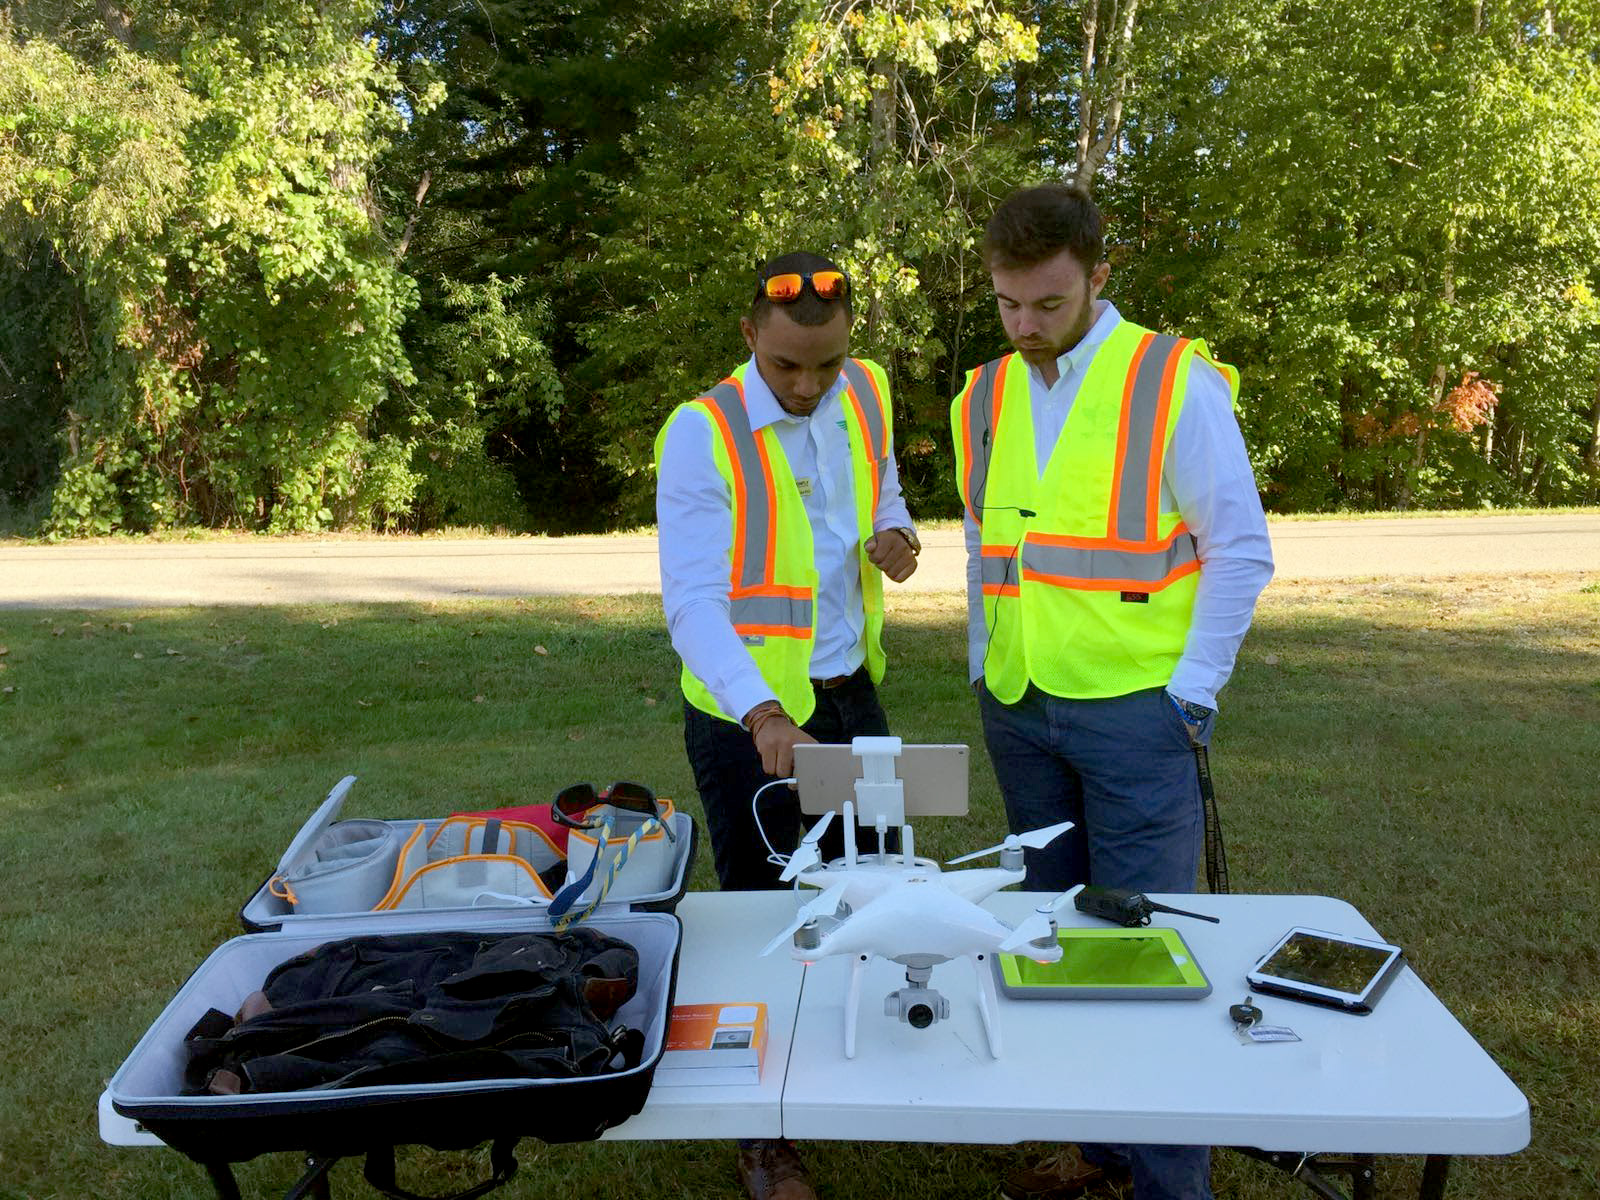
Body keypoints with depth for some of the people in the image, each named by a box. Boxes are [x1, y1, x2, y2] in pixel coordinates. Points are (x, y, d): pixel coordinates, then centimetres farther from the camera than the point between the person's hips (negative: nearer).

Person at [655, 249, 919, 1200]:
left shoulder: (866, 394, 1)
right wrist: (761, 713, -39)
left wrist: (894, 532, -7)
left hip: (852, 692, 6)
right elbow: (694, 600, -24)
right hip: (750, 718, -6)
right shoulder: (703, 432, -18)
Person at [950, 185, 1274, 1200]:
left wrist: (1191, 693, -9)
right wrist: (986, 677, 12)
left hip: (1136, 709, -5)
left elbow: (1241, 550, -7)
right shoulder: (985, 398, 8)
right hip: (1020, 709, 6)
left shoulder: (1175, 381, -8)